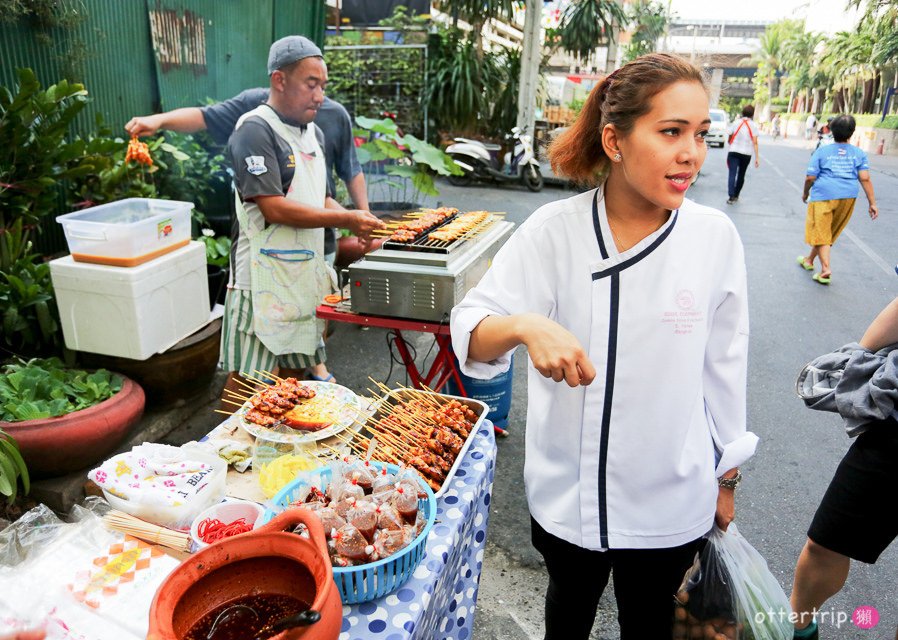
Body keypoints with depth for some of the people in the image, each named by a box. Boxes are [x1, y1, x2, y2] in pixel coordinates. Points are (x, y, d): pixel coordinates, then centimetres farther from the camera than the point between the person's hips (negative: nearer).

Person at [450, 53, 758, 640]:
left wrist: (726, 478, 7)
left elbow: (723, 365, -1)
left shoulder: (715, 237, -11)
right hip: (567, 490, 0)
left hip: (671, 499, 1)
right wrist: (525, 326, -38)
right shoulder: (555, 229, -15)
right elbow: (470, 334, -16)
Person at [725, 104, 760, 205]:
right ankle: (736, 195, 24)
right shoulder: (753, 125, -1)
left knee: (732, 174, -8)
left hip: (733, 152, -1)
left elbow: (730, 139, 6)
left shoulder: (735, 123, 0)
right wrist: (757, 157, -4)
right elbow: (755, 143, -6)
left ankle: (731, 196, -23)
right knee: (741, 175, 16)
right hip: (746, 154, 1)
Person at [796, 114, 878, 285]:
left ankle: (825, 268, -11)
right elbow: (865, 178, -3)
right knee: (830, 232, 18)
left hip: (823, 195, -3)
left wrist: (805, 193, 13)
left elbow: (810, 177, -5)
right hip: (848, 197, 3)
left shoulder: (822, 151, -1)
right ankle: (810, 259, 33)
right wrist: (872, 203, -3)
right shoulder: (859, 154, 4)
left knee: (821, 232, 3)